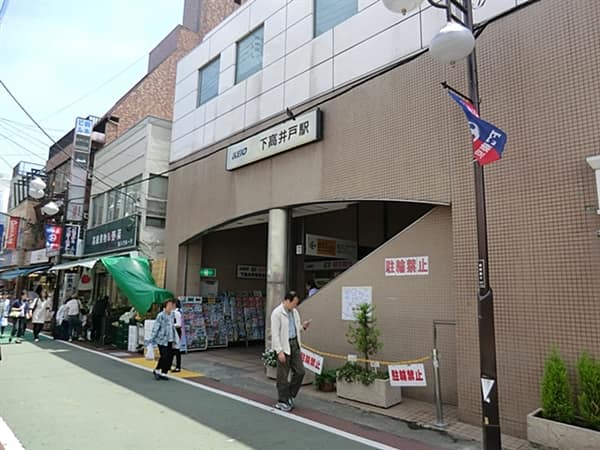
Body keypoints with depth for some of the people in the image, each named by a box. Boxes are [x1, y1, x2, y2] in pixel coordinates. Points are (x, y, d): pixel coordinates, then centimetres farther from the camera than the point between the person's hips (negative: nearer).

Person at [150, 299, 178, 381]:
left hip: (169, 340, 7)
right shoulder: (161, 315, -13)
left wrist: (174, 339, 17)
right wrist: (152, 340, -13)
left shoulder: (171, 315, 9)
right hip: (162, 340, -7)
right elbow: (155, 328, -13)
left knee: (170, 357, 4)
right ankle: (156, 370, 15)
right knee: (165, 356, -9)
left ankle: (163, 373, 17)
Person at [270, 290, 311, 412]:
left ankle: (290, 395, 26)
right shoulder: (277, 313, -14)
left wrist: (303, 326, -1)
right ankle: (282, 401, 19)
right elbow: (275, 333, -17)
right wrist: (279, 351, -20)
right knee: (283, 376, 4)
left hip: (295, 344, 7)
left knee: (300, 372, 7)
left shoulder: (294, 311, 9)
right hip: (283, 346, -7)